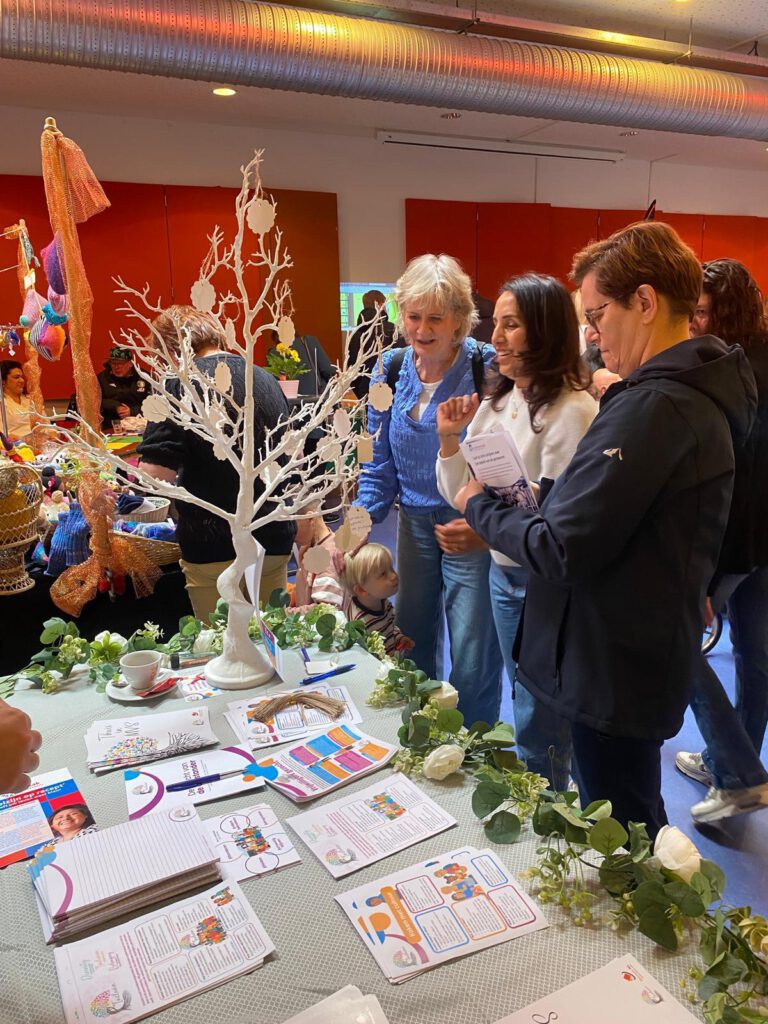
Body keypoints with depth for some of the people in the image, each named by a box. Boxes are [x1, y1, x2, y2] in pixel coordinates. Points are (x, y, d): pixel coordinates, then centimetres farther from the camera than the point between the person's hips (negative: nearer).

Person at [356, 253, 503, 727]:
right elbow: (380, 465, 6)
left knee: (472, 666, 2)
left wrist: (485, 526, -32)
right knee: (410, 650, 18)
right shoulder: (391, 371, 1)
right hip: (415, 523, 5)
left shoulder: (487, 370, -16)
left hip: (472, 529, -5)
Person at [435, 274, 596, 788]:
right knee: (526, 705, 25)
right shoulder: (496, 400, 4)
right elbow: (461, 497, 5)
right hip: (504, 571, 8)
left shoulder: (571, 410, -19)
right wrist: (449, 438, -8)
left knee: (540, 731, 9)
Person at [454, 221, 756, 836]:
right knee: (635, 823, 26)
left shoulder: (652, 407, -25)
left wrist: (481, 509, -9)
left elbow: (561, 551, -25)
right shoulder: (701, 393, 7)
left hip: (615, 670, -10)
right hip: (656, 650, 10)